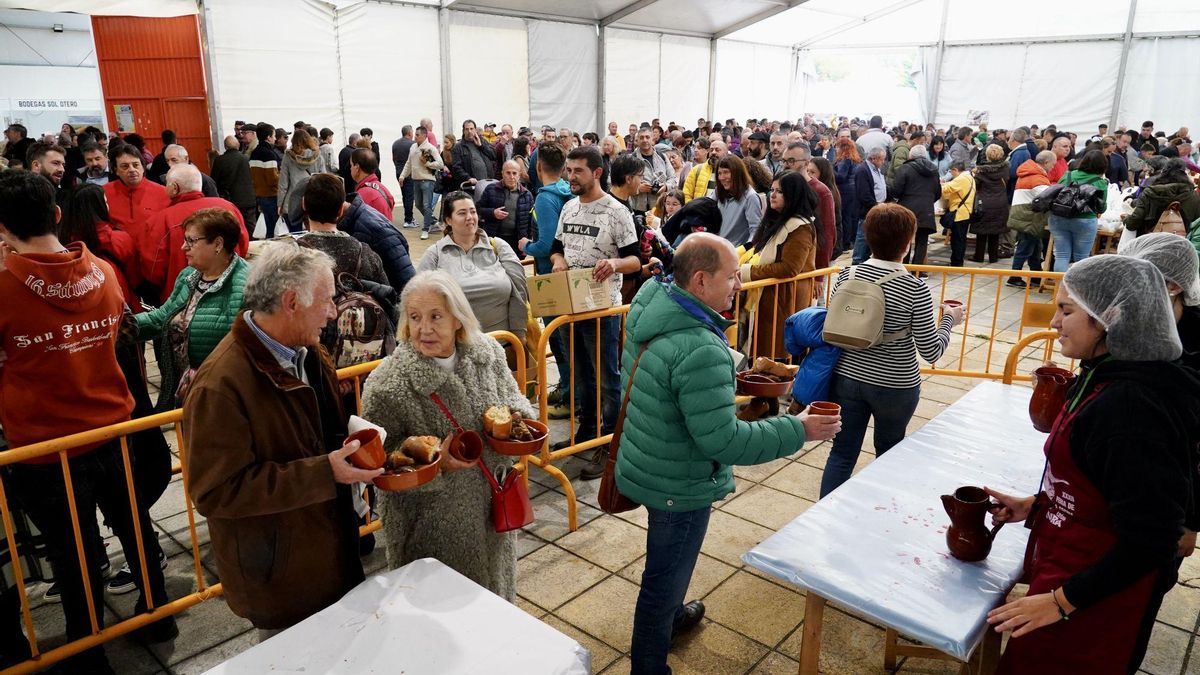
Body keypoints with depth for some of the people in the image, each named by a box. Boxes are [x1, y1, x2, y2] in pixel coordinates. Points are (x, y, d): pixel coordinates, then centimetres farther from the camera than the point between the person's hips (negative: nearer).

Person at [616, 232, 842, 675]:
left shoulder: (648, 306, -7)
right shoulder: (699, 350, -34)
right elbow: (723, 441, -30)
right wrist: (798, 430, -21)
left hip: (645, 468, 9)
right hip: (678, 488, -9)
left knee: (668, 564, 33)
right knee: (665, 579, 12)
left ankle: (672, 617, 59)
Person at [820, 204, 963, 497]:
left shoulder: (846, 276, -7)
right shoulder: (915, 289, -16)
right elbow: (932, 351, -11)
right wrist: (949, 320, 5)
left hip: (847, 378, 2)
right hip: (895, 386, -2)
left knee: (842, 452, 12)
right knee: (889, 453, 21)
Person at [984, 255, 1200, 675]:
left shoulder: (1132, 407, -28)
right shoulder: (1108, 377, 1)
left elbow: (1147, 541, -26)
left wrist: (1063, 600, -21)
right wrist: (1036, 506, 4)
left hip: (1096, 596, -9)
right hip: (1069, 568, 9)